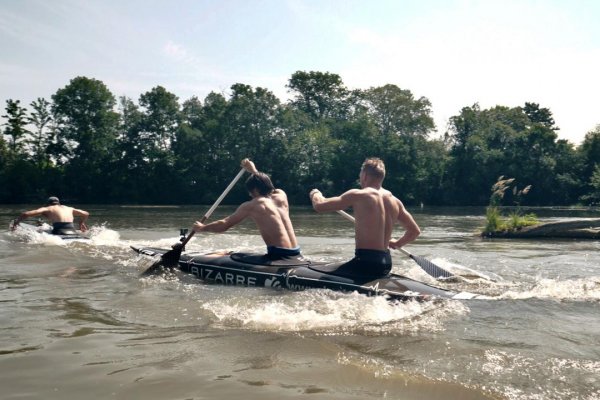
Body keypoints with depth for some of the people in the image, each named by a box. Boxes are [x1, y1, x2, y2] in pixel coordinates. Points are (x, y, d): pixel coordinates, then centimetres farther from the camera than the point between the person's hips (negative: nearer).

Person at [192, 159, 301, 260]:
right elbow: (264, 185, 38)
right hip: (295, 254, 7)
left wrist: (202, 228, 24)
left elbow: (224, 225, 9)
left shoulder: (250, 206, 0)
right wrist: (254, 170, 46)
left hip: (279, 255, -7)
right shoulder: (281, 195, 12)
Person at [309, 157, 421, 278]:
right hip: (386, 263, 8)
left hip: (365, 262, -8)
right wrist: (397, 243, 31)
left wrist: (315, 194, 15)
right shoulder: (395, 201, 7)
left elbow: (319, 206, -8)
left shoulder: (358, 195, -11)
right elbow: (415, 231, 13)